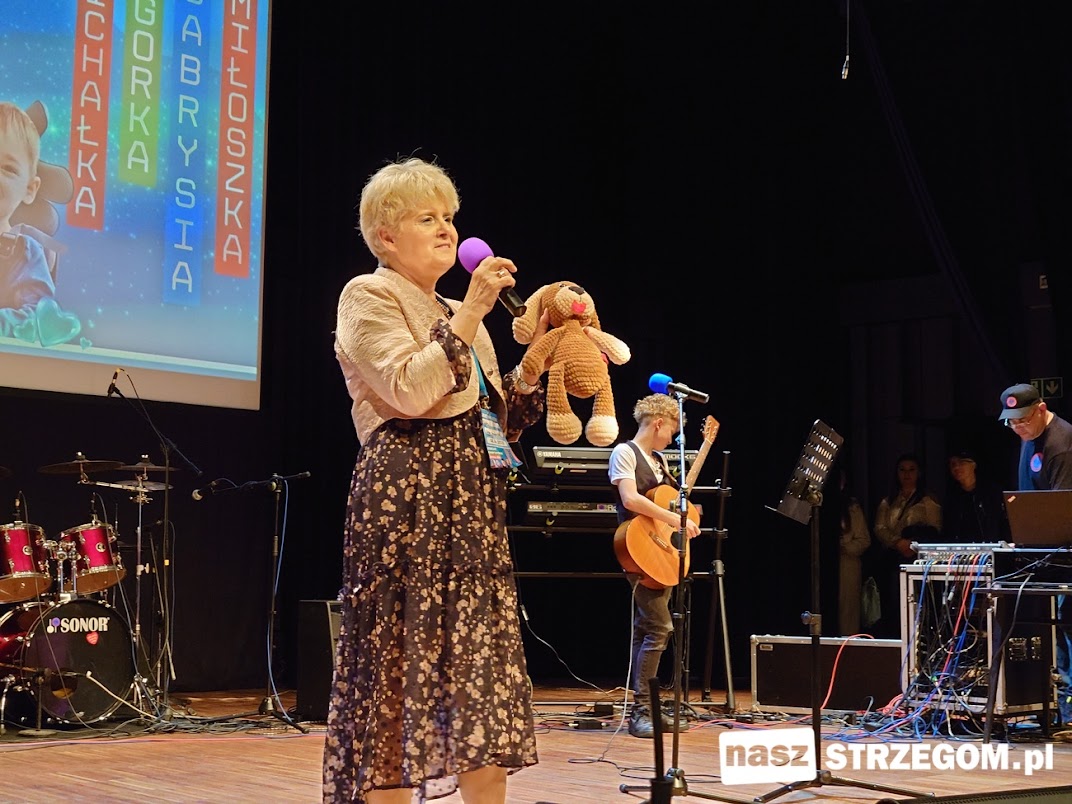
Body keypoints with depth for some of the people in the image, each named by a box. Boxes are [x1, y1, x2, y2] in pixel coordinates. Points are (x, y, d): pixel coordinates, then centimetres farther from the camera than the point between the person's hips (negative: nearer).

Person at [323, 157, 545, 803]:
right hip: (408, 499, -7)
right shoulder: (368, 297, 0)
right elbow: (411, 391, -17)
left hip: (473, 505, 7)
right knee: (400, 657, -5)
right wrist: (471, 312, -15)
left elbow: (502, 423, 19)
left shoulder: (458, 317, 22)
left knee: (483, 663, 3)